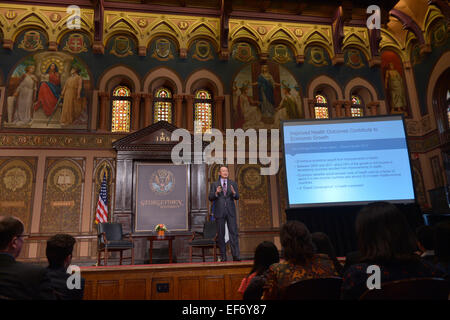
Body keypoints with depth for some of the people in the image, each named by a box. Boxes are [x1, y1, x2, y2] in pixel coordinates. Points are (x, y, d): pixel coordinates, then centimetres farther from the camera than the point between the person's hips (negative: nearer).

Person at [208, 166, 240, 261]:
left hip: (230, 211, 1)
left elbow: (237, 197, 4)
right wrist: (216, 193, -19)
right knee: (221, 235, 3)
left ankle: (236, 255, -7)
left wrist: (234, 193, -18)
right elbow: (210, 198, 1)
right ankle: (223, 256, 11)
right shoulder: (214, 184, 8)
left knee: (233, 232, -7)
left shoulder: (233, 183, 11)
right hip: (219, 212, 0)